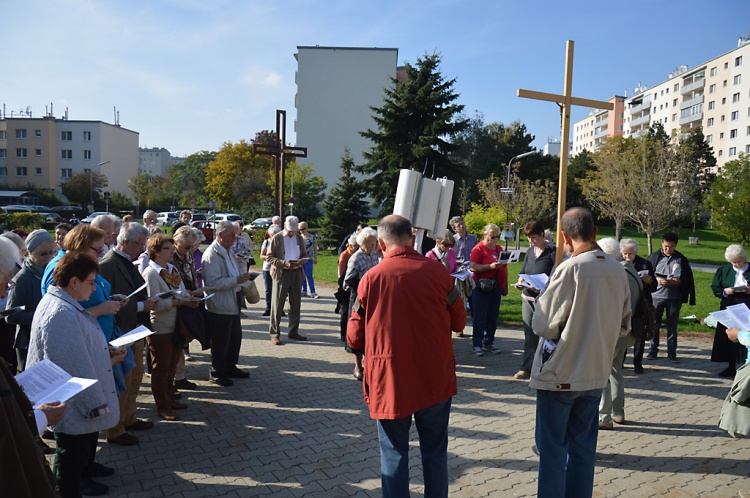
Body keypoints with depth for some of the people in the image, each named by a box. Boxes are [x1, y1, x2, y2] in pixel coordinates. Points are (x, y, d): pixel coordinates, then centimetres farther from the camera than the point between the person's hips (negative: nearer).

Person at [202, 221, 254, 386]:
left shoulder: (229, 251, 12)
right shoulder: (212, 254, -19)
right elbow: (213, 282, -26)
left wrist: (242, 278, 9)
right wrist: (237, 280, -27)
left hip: (233, 303, 9)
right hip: (220, 306, -9)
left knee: (235, 337, 19)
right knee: (220, 341, 3)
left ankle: (230, 367, 35)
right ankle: (216, 373, 19)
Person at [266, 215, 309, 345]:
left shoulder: (299, 238, 13)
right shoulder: (276, 238, -2)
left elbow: (304, 254, 19)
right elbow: (269, 257, -6)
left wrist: (301, 261, -5)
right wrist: (284, 263, -18)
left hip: (297, 273, 5)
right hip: (281, 274, -5)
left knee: (295, 304, 10)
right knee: (277, 305, -2)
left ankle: (293, 331, 21)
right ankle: (274, 333, 6)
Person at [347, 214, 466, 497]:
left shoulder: (371, 278, -10)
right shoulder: (438, 272, -8)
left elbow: (354, 339, -4)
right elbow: (459, 322, 4)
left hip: (390, 381, -1)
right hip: (435, 378, 2)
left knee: (394, 453, 13)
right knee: (435, 450, 18)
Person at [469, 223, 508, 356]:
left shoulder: (499, 249, 15)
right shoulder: (478, 248, -6)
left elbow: (504, 268, 22)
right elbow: (472, 267, -16)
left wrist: (505, 286, 20)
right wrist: (490, 266, -23)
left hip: (496, 288, 7)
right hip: (482, 289, -7)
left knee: (493, 318, 11)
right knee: (480, 318, -3)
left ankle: (489, 343, 21)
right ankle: (477, 345, 4)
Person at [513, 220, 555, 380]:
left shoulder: (552, 252, -8)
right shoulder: (530, 251, 13)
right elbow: (522, 272, 20)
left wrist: (543, 288, -25)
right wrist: (521, 280, -1)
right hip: (527, 297, 6)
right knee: (529, 334, 11)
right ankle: (526, 368, 17)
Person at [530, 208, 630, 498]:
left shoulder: (570, 269, -19)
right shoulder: (618, 271, 0)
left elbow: (543, 325, -15)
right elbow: (623, 326, 10)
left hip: (560, 374, -6)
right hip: (597, 373, 6)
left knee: (552, 447, 7)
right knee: (583, 446, 17)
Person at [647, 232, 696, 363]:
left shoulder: (681, 259, 0)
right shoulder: (655, 257, 2)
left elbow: (684, 279, -3)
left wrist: (670, 282, -19)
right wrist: (657, 280, -15)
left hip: (674, 297, 0)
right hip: (656, 295, 1)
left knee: (672, 326, 6)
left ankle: (672, 352, 15)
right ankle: (653, 350, 17)